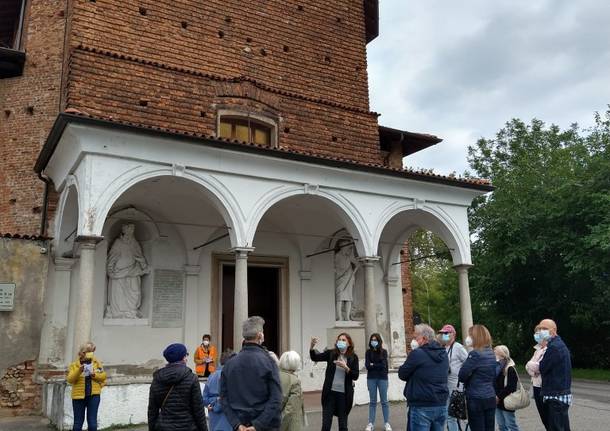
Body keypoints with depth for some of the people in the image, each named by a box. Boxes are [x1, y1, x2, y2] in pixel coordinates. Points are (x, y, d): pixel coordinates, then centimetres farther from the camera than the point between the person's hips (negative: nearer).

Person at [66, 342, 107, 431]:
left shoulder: (96, 362, 6)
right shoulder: (74, 365, 3)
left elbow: (103, 376, 7)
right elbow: (70, 379, -9)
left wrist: (94, 375, -11)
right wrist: (79, 371, -23)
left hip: (93, 395, 0)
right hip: (79, 395, 0)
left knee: (92, 423, -2)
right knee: (78, 423, 7)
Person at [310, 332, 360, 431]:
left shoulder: (353, 357, -1)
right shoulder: (331, 353, 1)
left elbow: (355, 376, -5)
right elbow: (315, 357, -8)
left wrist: (345, 367, -21)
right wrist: (312, 346, -26)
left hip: (344, 394, 0)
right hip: (330, 392, 0)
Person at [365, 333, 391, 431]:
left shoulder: (384, 351, 1)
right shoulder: (368, 352, 4)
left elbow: (383, 365, -10)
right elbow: (367, 365, -6)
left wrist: (373, 365, -5)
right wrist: (378, 365, -11)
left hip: (382, 378, -1)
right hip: (371, 378, 1)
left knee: (384, 401, 4)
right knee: (372, 401, 6)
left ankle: (387, 423, 12)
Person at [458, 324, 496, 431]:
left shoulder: (475, 354, -16)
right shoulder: (491, 354, 7)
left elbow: (462, 375, -16)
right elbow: (494, 376, 15)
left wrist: (467, 381, 4)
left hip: (476, 399, -7)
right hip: (491, 398, 7)